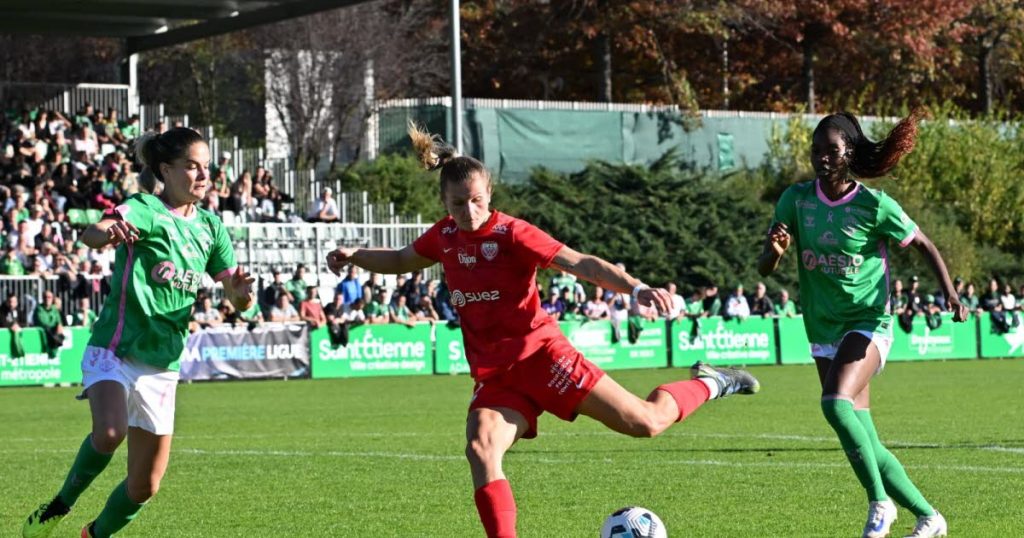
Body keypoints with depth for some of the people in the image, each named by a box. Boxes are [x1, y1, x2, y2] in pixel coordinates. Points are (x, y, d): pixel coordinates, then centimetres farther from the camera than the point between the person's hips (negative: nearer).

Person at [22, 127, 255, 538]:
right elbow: (91, 234, -29)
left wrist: (239, 290, -15)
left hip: (162, 365, 6)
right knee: (110, 433, -34)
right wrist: (108, 233, -54)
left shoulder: (210, 227, 9)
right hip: (115, 350, -6)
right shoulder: (145, 210, -9)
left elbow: (237, 299, 10)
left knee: (145, 485, 6)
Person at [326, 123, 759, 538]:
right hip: (493, 375, 5)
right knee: (480, 449, -25)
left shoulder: (512, 234, -14)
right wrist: (354, 257, 10)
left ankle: (708, 385, 24)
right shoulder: (444, 236, 4)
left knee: (645, 423, -6)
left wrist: (635, 287, -38)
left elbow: (581, 264, -23)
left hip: (540, 354, -5)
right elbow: (401, 261, 27)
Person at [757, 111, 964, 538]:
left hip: (868, 323, -5)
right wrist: (774, 251, -26)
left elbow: (924, 245, 2)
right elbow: (764, 269, -2)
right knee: (866, 444, 5)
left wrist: (949, 293, -12)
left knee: (836, 403, -30)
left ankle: (880, 502, -15)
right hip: (824, 331, 5)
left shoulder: (874, 206, -11)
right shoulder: (796, 200, -3)